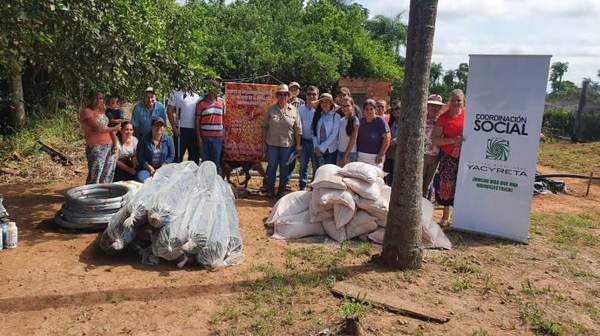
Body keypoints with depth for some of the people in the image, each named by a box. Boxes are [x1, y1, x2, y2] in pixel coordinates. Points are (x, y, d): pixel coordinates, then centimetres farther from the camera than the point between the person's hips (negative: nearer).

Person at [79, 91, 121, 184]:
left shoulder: (101, 111, 17)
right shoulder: (86, 112, -5)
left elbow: (109, 128, 13)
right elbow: (98, 129, -15)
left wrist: (115, 144, -1)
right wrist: (114, 129, 0)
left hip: (110, 147, 7)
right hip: (96, 148, -7)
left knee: (107, 177, 9)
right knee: (94, 179, -6)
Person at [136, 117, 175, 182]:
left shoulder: (168, 139, 8)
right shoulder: (144, 139, 5)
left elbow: (171, 156, 3)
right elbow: (140, 156, 1)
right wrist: (149, 168, -11)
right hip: (147, 169, 0)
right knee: (140, 177, -31)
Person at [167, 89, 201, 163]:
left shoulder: (197, 96, 13)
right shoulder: (176, 93, 2)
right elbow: (169, 111, -4)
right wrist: (174, 128, -12)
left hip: (194, 130, 4)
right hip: (181, 129, -4)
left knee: (195, 155, 10)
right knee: (178, 156, 1)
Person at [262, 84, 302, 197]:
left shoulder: (294, 110, 0)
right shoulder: (271, 110, 1)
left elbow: (298, 129, 1)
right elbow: (265, 126, 6)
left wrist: (298, 145, -1)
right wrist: (264, 141, 3)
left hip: (287, 144, 0)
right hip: (272, 143, 0)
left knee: (284, 167, 10)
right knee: (272, 166, 8)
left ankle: (282, 190, 23)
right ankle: (270, 189, 22)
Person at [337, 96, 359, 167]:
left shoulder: (354, 120, -9)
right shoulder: (341, 120, 9)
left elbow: (353, 140, -13)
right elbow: (339, 138, 12)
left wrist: (345, 156, -14)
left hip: (350, 154, -6)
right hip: (340, 152, 6)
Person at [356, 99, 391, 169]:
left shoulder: (380, 121, -5)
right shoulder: (361, 121, 11)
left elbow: (386, 138, -9)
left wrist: (381, 154, -14)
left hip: (375, 157, -5)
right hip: (360, 156, 5)